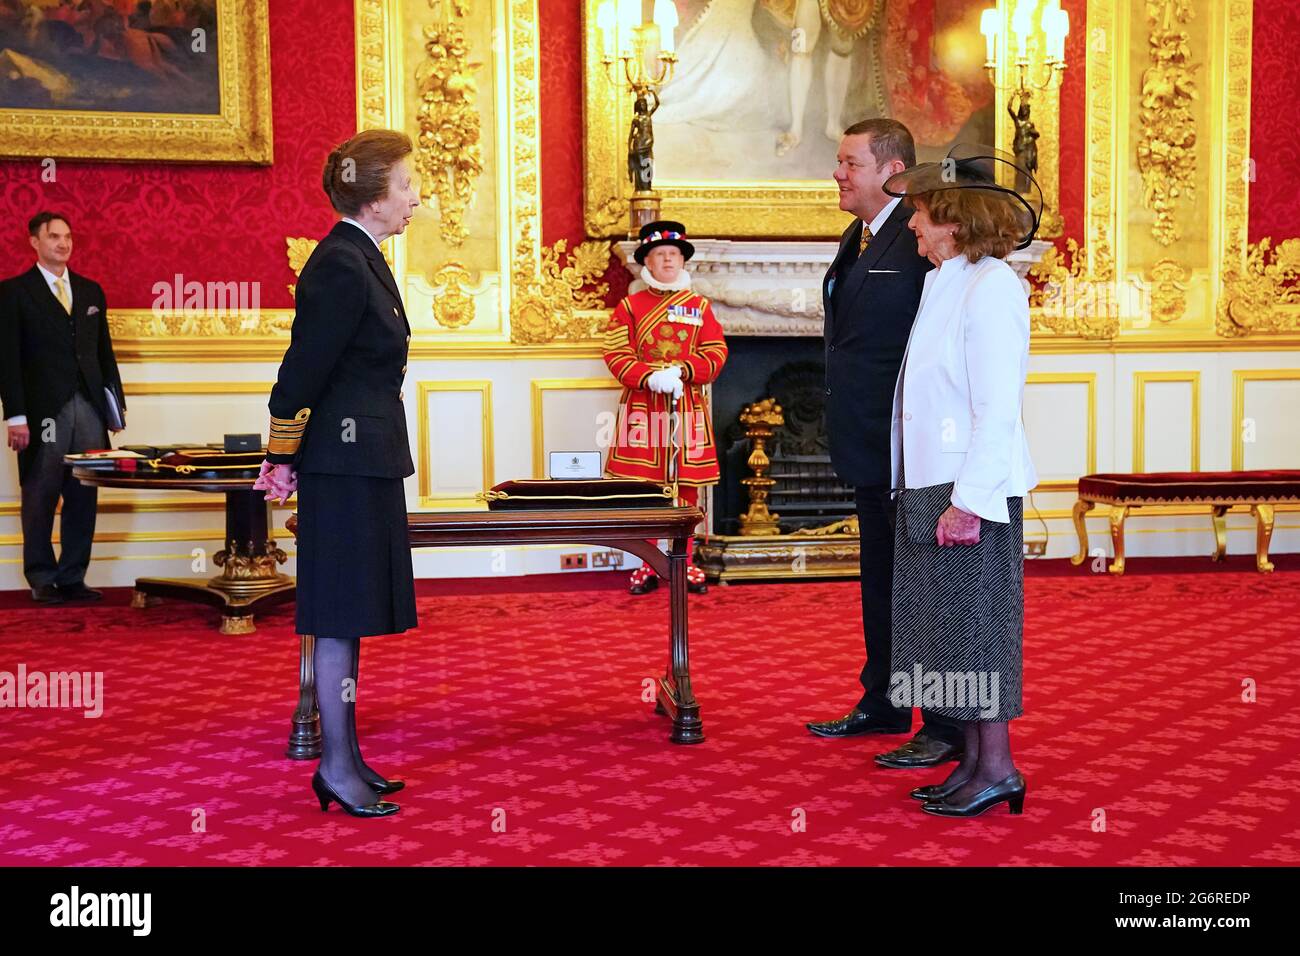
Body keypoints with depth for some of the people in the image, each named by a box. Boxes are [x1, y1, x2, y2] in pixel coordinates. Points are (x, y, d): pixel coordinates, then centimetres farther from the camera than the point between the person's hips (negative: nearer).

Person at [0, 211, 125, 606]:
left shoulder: (91, 291, 16)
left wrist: (117, 402, 10)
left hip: (89, 408, 4)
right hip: (44, 411, -4)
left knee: (84, 498, 5)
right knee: (40, 498, 2)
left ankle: (73, 578, 13)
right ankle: (42, 581, 12)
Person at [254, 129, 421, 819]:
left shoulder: (359, 257, 14)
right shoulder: (342, 267, -17)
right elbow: (302, 371, -18)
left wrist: (291, 457, 17)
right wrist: (283, 458, -10)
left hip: (363, 458, 10)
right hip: (347, 459, -10)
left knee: (348, 616, 14)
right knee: (340, 617, -2)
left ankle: (345, 759, 23)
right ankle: (337, 768, 8)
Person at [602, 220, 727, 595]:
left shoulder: (699, 307, 9)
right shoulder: (629, 307, 5)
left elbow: (716, 354, 2)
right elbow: (617, 355, -3)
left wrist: (680, 372, -15)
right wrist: (652, 377, -18)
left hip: (687, 408, 1)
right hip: (642, 408, -1)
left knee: (687, 487, 5)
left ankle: (685, 564, 16)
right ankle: (648, 565, 13)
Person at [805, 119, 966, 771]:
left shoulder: (920, 238, -16)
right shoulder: (858, 239, 15)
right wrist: (846, 428, 17)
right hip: (872, 447, 10)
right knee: (880, 578, 19)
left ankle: (948, 728, 11)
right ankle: (883, 704, 33)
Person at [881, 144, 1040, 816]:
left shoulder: (990, 286, -13)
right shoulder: (943, 283, 15)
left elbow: (997, 407, -19)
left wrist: (967, 500, -21)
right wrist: (927, 494, 11)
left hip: (974, 490, -9)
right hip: (930, 485, 9)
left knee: (975, 624, -1)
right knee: (945, 626, 12)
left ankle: (997, 769, 10)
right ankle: (974, 762, 22)